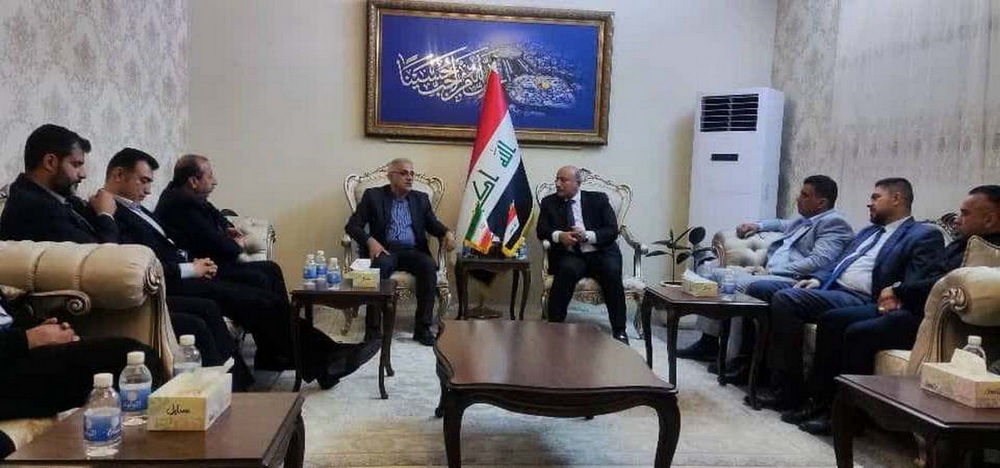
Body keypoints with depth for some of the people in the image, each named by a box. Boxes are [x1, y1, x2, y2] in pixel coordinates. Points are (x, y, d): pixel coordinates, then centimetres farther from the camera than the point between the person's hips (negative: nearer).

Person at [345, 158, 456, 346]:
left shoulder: (421, 199, 19)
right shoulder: (373, 195, 9)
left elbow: (433, 224, 13)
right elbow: (352, 225, 2)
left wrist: (447, 232, -11)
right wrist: (370, 241, -18)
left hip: (412, 251, 3)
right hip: (385, 249, -2)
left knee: (429, 265, -31)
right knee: (381, 265, -37)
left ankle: (422, 327, -27)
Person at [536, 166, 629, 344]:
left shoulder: (598, 199, 7)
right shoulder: (549, 202, 13)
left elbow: (612, 230, -1)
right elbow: (541, 230, 2)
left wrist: (587, 236, -18)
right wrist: (559, 235, -19)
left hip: (600, 253, 0)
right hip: (570, 255, 0)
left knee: (612, 272, -31)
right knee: (567, 270, -34)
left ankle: (619, 330, -21)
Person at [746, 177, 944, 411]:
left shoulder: (924, 236, 3)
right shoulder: (869, 231, 29)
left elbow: (914, 288, -9)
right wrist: (817, 279, 6)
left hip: (859, 299, -9)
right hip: (828, 287, 9)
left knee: (785, 299, -30)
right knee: (758, 290, -5)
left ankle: (788, 390, -21)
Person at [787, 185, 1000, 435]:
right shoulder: (961, 244, 19)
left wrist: (898, 289, -7)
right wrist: (896, 295, -1)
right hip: (907, 306, 10)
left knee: (858, 333, -26)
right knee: (831, 320, 0)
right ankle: (819, 401, 2)